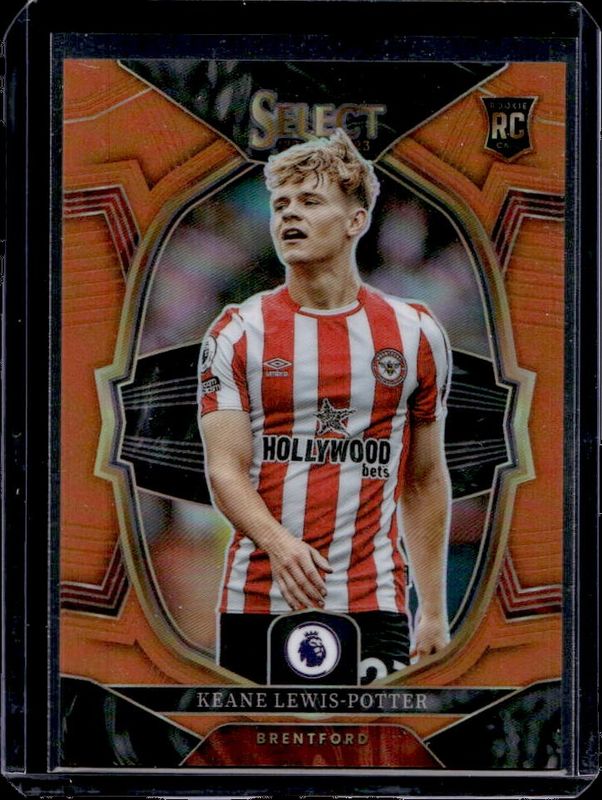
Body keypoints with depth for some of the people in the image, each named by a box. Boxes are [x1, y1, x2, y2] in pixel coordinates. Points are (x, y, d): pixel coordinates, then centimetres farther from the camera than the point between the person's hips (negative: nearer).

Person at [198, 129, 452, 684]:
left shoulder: (416, 333, 7)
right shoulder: (237, 332, 3)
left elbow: (426, 480, 12)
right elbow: (225, 468, -5)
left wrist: (434, 611, 9)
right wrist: (277, 543, -25)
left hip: (374, 605, 0)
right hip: (256, 602, 0)